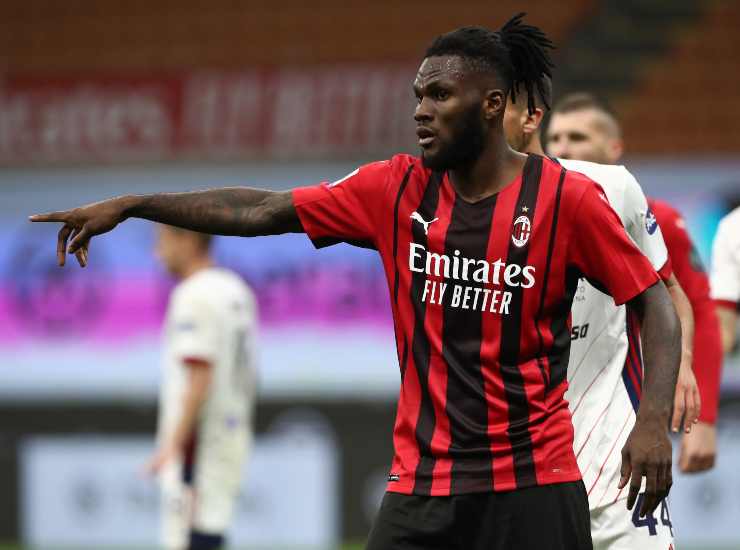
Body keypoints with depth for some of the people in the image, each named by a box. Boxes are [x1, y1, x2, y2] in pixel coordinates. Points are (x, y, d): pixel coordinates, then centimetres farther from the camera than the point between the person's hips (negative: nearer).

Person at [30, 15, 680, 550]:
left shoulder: (566, 198, -6)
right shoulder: (397, 189, 5)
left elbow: (652, 301, -1)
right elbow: (265, 210, 8)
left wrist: (653, 420, -15)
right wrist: (129, 206, 4)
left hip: (533, 486, -3)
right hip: (420, 480, 3)